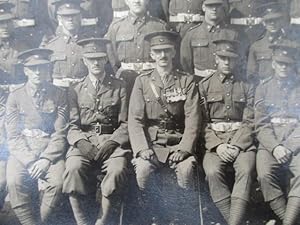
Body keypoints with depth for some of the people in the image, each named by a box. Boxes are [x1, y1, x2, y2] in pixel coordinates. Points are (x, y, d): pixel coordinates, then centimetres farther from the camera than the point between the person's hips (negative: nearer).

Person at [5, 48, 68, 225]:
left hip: (50, 150, 0)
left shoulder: (59, 95, 5)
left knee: (58, 182, -28)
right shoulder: (15, 97, 7)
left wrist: (46, 159, -14)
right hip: (22, 152, 1)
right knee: (15, 182, -28)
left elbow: (60, 133, 0)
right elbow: (13, 135, 2)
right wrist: (30, 161, -12)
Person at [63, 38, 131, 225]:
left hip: (112, 140, -1)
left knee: (118, 169, -32)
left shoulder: (119, 87, 11)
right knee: (74, 167, -31)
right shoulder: (76, 90, 16)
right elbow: (73, 126, 10)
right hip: (84, 141, 1)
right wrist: (80, 142, -11)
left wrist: (111, 142, -12)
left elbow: (125, 123, 5)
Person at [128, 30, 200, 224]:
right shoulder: (142, 81, 10)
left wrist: (184, 148, -14)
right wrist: (142, 148, -12)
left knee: (186, 170, -29)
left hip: (178, 143, 0)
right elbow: (135, 119, 3)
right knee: (143, 169, -28)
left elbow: (193, 119, 0)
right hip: (151, 142, 1)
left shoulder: (187, 81, 9)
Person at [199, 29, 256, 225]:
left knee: (246, 169, -31)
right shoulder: (205, 85, 11)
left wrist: (236, 145, -12)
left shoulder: (247, 86, 12)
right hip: (214, 140, 0)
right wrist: (217, 145, -11)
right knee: (213, 171, -30)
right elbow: (202, 122, 4)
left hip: (241, 140, 0)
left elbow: (250, 121, 4)